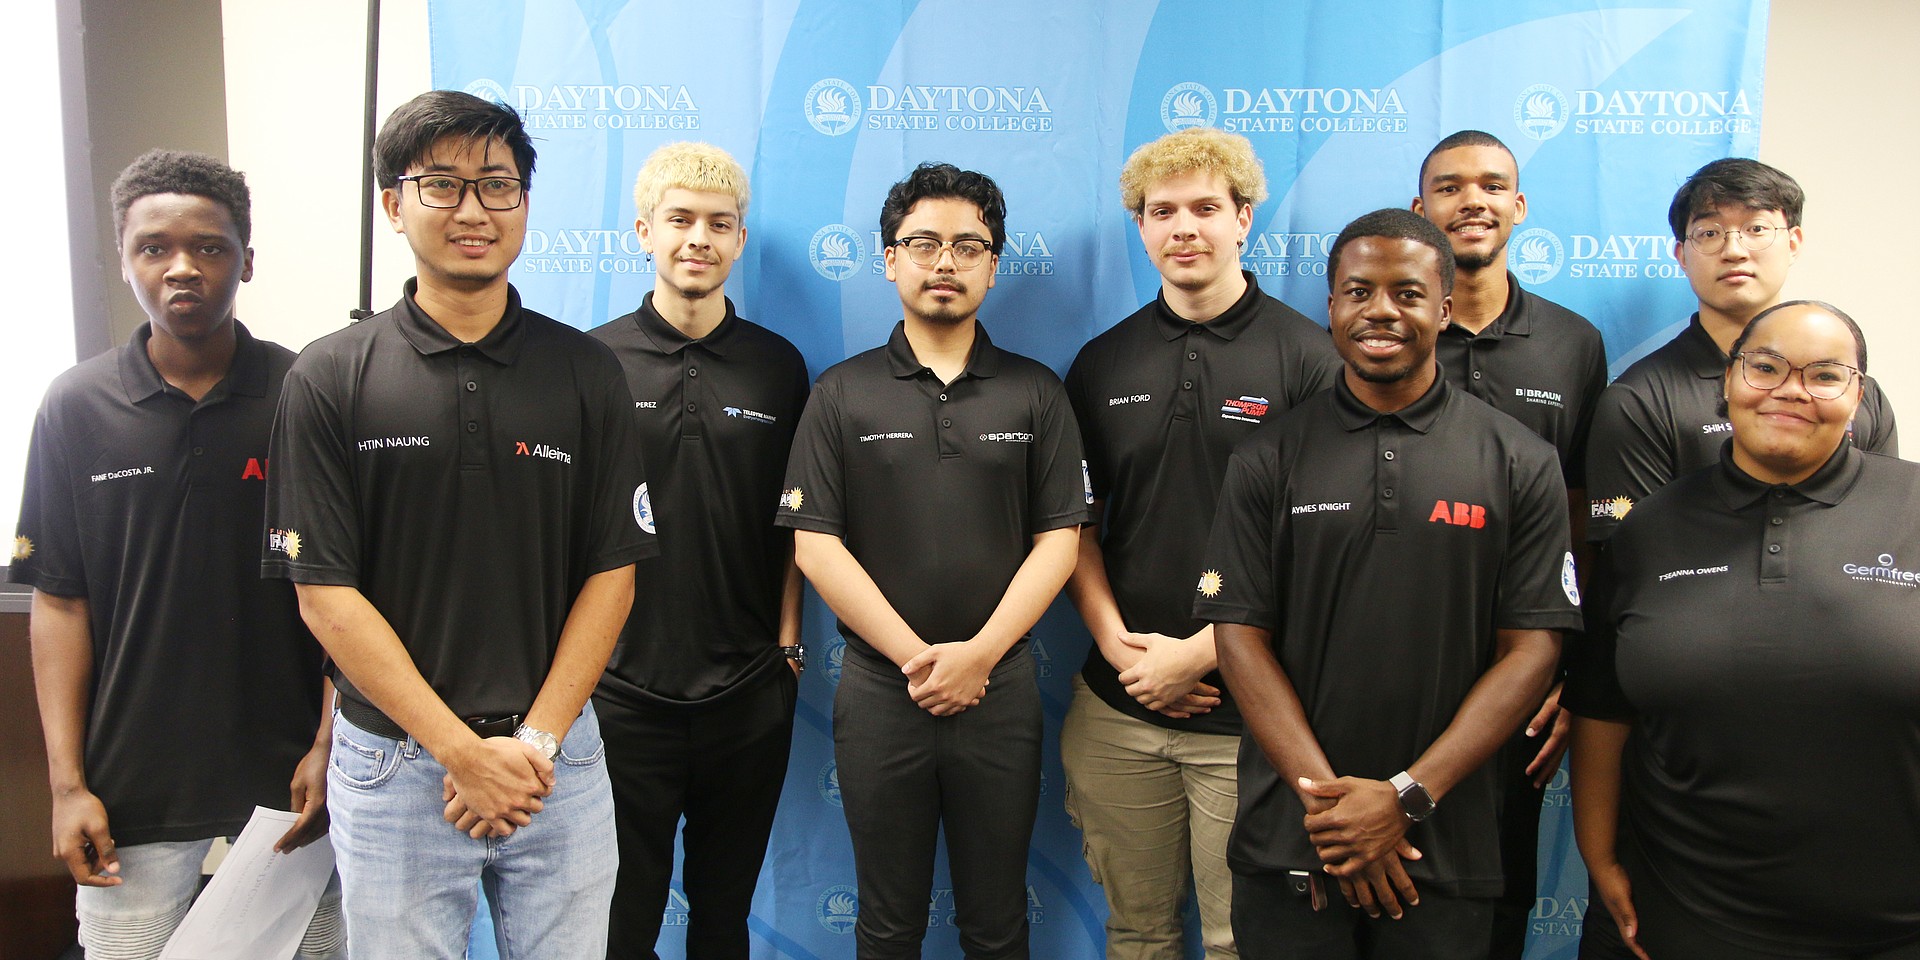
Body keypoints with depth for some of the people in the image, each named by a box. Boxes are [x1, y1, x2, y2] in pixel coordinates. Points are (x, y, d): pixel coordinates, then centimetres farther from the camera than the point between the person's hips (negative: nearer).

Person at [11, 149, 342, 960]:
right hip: (130, 781, 1)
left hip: (288, 771, 0)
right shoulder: (76, 407, -1)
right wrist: (67, 783, -1)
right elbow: (59, 601, 2)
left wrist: (330, 747, -7)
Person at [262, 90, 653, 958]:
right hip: (394, 762, -1)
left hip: (557, 757, 1)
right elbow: (324, 592, -6)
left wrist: (535, 741, -9)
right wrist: (462, 750, -12)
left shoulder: (586, 371, 1)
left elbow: (612, 572, 0)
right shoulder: (329, 379, -3)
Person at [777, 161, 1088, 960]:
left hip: (1000, 687, 1)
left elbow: (1059, 540, -1)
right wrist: (914, 655, -11)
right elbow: (815, 544, -4)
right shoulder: (841, 393, 1)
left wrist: (979, 653, -12)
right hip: (878, 691, 0)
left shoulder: (1035, 393, 3)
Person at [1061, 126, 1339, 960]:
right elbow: (1077, 525, 10)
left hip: (1249, 710, -3)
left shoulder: (1307, 357, -5)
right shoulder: (1102, 363, 7)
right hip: (1118, 706, 4)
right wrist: (1116, 641, -5)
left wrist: (1200, 653, -12)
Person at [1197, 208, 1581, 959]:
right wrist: (1327, 793, -12)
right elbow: (1240, 635, -3)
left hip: (1445, 845, 0)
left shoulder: (1519, 464, 0)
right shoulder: (1269, 460, 1)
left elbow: (1531, 650, -3)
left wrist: (1408, 797, -12)